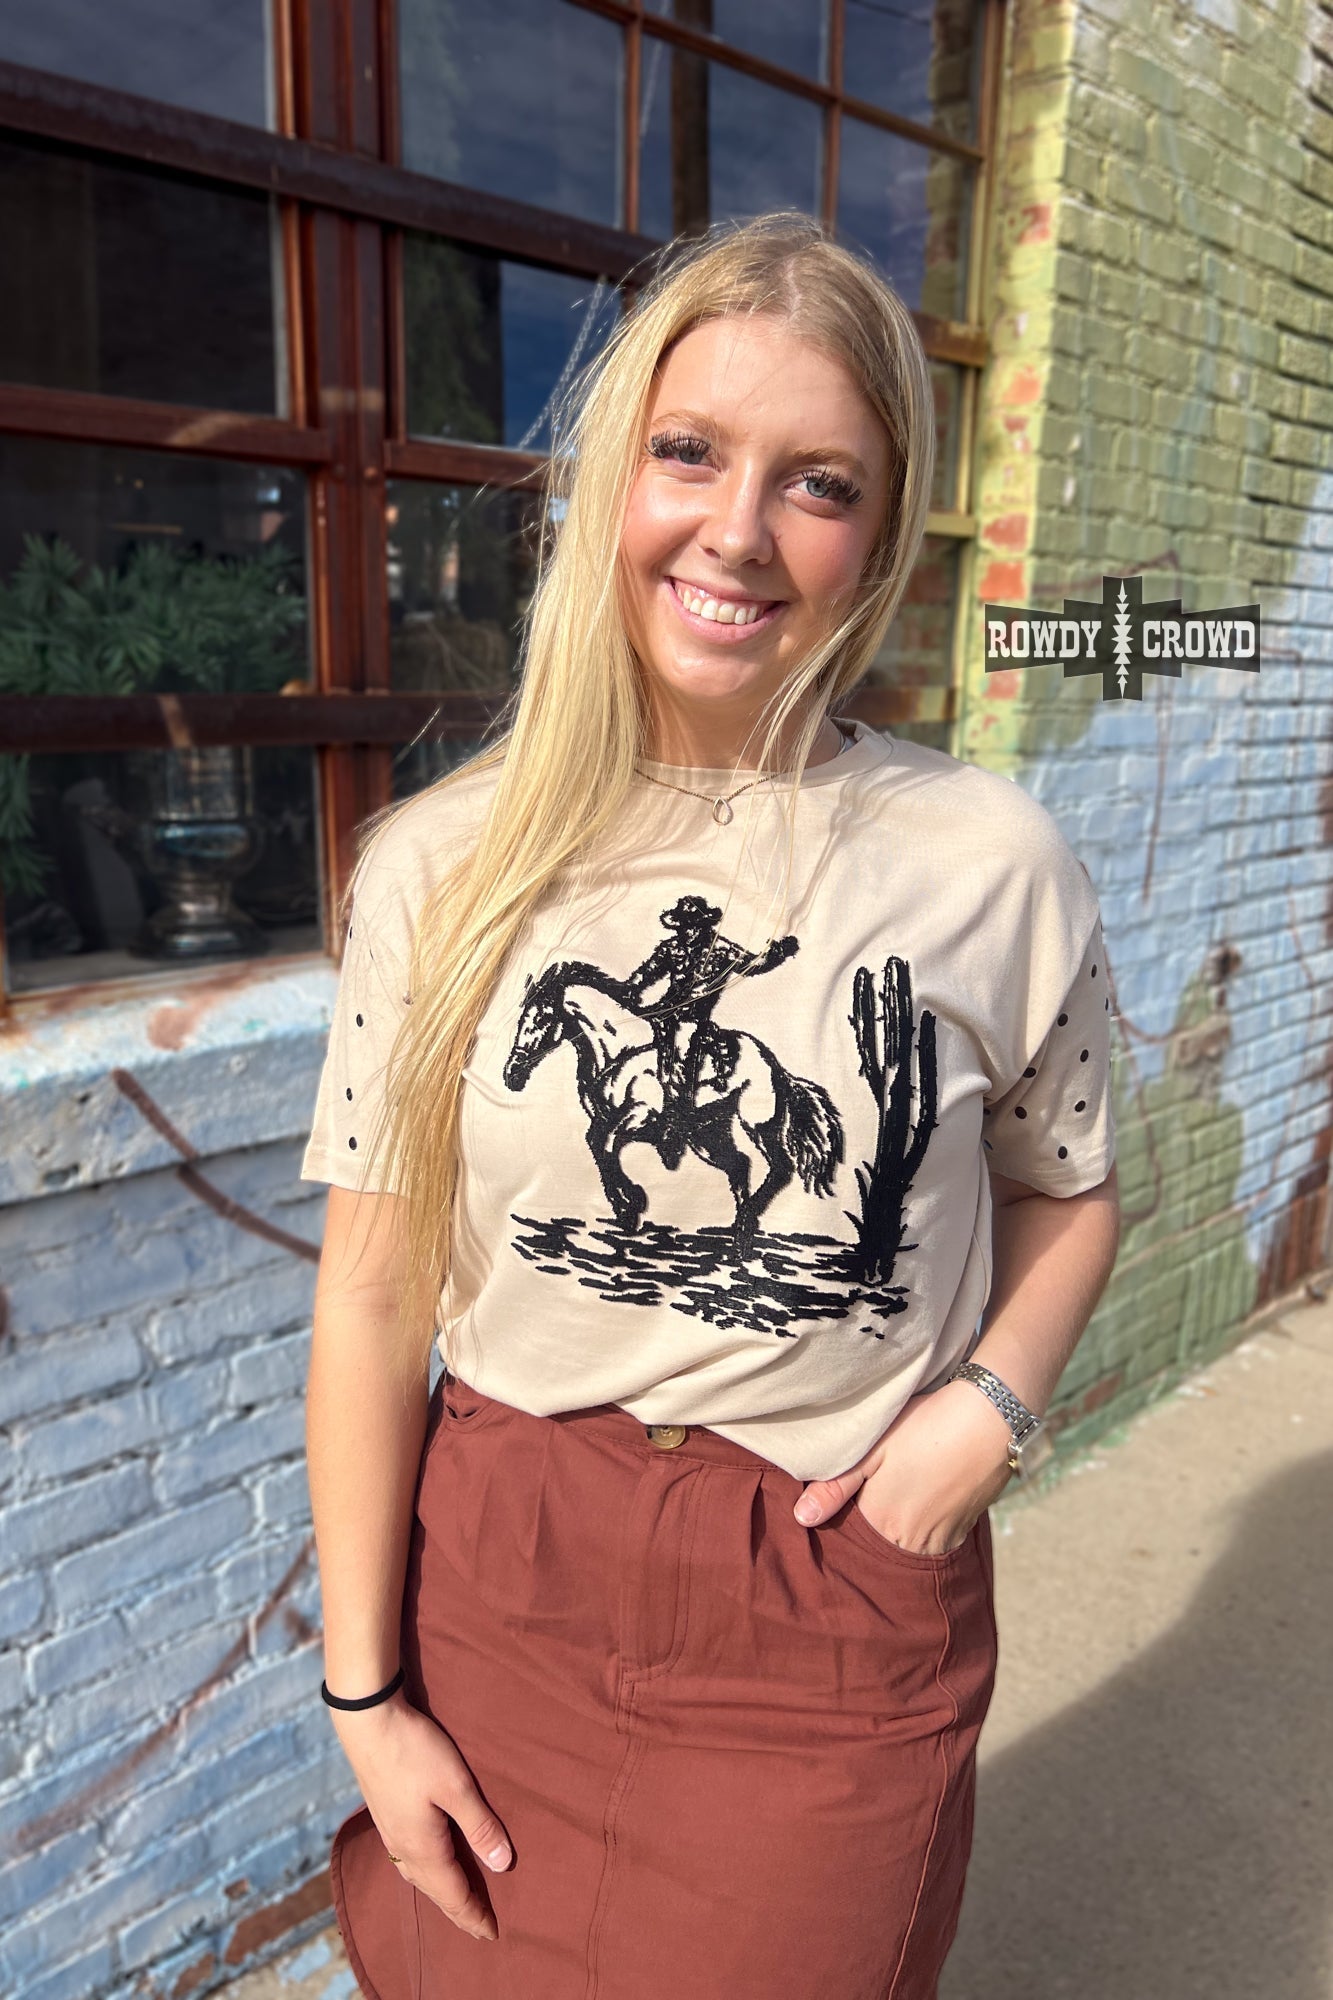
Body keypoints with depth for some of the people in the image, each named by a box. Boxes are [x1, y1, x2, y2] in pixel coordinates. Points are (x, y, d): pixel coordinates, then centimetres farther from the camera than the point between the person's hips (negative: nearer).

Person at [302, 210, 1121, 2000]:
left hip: (846, 1618, 0)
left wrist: (990, 1405, -11)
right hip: (500, 1588, 1)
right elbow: (372, 1290, -5)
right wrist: (364, 1692, -1)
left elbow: (1069, 1194, 7)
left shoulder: (994, 865, -9)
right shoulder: (442, 864, -8)